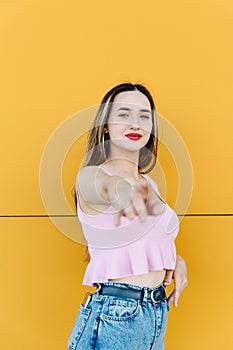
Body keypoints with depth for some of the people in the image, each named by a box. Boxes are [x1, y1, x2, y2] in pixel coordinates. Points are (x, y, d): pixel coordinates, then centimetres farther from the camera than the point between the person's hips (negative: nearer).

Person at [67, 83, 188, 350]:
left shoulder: (148, 183, 12)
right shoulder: (90, 175, -10)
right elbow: (101, 185, -35)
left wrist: (176, 260, 3)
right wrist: (117, 187, -58)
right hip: (113, 318, -7)